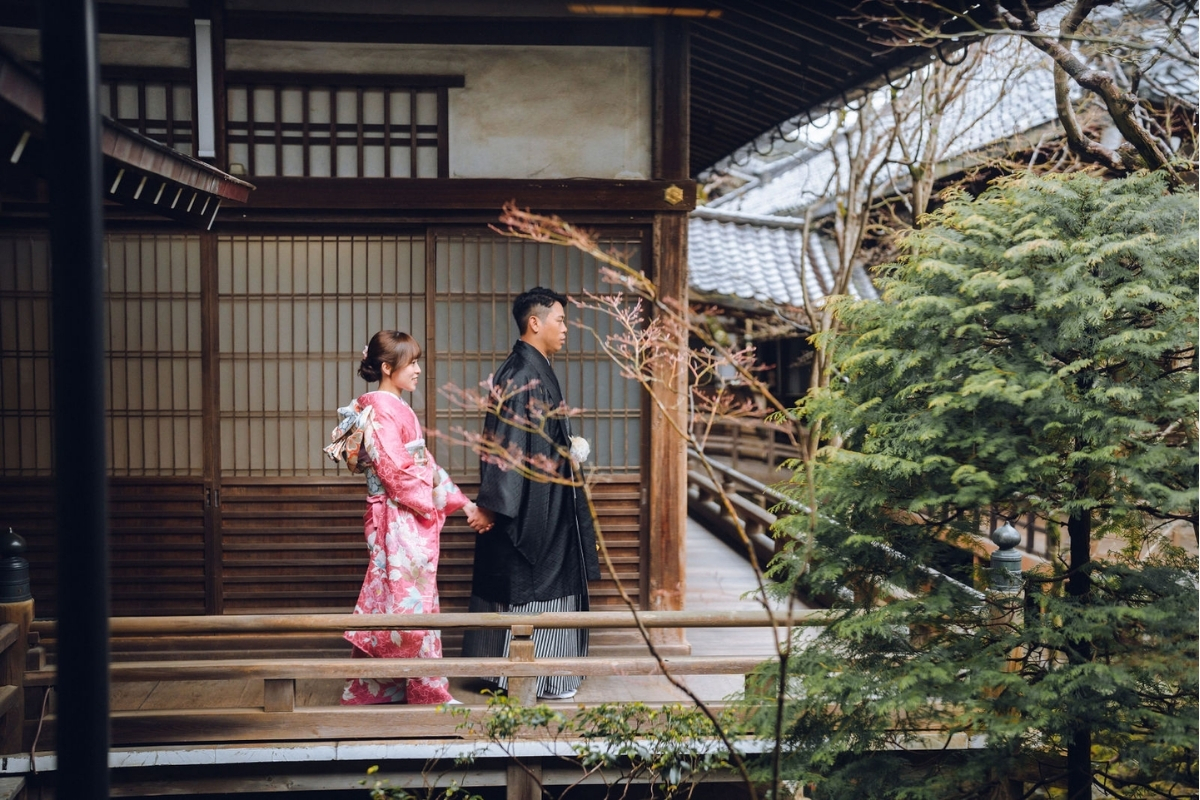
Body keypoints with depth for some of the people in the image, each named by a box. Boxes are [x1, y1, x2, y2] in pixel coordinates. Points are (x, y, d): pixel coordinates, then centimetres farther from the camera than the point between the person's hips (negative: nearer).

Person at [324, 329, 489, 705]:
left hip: (413, 521, 10)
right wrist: (433, 503, -11)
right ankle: (427, 691, 3)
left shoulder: (397, 408, 17)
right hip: (398, 519, -10)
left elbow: (424, 464, 18)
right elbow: (395, 470, -19)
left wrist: (462, 501, 15)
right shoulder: (381, 410, -14)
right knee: (408, 603, -4)